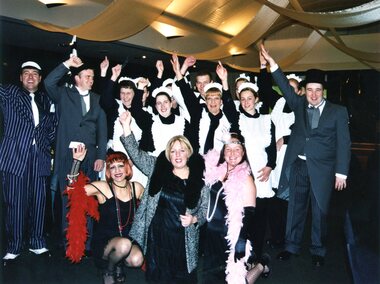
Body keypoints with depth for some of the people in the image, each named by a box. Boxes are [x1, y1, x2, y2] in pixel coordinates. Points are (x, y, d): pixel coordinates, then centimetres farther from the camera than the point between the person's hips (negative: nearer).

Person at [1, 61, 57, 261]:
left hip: (39, 157, 3)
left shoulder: (46, 100, 17)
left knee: (38, 201, 5)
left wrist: (47, 142, 6)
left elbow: (53, 124, 20)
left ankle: (37, 243, 18)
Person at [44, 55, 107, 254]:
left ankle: (86, 243, 15)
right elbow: (49, 82, -12)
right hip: (68, 154, -2)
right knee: (68, 200, 2)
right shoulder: (64, 94, 8)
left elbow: (102, 129, 8)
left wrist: (101, 156, -1)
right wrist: (67, 64, -11)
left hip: (90, 156, 2)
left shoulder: (97, 99, 12)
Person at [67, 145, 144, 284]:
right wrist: (77, 161, -21)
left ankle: (119, 263, 10)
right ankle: (109, 269, 1)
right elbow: (72, 188, -16)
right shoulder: (102, 187, -8)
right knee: (124, 244, -35)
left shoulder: (137, 188, 1)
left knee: (137, 260, -29)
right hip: (103, 241, -3)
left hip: (129, 238, 3)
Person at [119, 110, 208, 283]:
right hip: (156, 236, 1)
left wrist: (194, 219, -12)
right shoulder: (157, 168, 4)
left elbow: (205, 208, 7)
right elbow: (136, 154, -3)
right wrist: (126, 126, -12)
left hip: (182, 241, 0)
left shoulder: (199, 179, 1)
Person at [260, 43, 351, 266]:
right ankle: (292, 246, 26)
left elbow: (343, 143, -2)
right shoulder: (299, 105, 8)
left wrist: (341, 172, -7)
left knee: (320, 211, 8)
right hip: (298, 166, 2)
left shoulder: (338, 112, 0)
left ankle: (318, 251, 25)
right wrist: (271, 62, -12)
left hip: (322, 169, -2)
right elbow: (286, 87, -2)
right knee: (295, 208, 11)